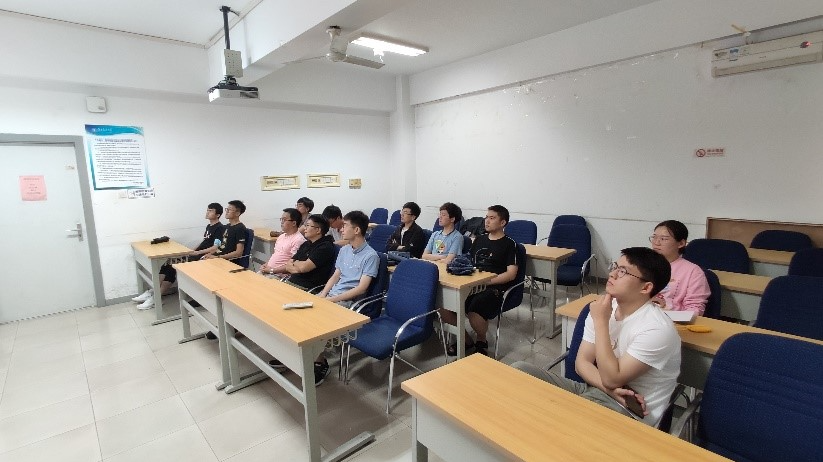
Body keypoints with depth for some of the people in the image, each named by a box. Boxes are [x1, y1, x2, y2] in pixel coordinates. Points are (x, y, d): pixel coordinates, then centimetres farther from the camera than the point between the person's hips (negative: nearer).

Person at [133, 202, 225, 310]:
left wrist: (197, 252, -18)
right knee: (169, 264, -3)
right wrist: (192, 250, 9)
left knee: (173, 268, -17)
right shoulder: (209, 226, 19)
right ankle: (153, 292, -1)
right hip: (197, 254, 9)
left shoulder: (219, 228, -11)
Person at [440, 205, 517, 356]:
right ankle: (465, 339, 6)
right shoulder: (479, 239, 21)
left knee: (474, 312, -34)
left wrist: (486, 281, -15)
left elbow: (511, 274, -6)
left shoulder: (509, 244, 3)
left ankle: (481, 342, 0)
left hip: (495, 287, -6)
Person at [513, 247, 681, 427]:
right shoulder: (604, 307, 1)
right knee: (520, 370, -13)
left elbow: (612, 379, -22)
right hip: (592, 389, 7)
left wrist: (601, 321, -22)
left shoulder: (657, 329, -20)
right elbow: (582, 362, 3)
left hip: (629, 410, -6)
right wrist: (610, 388, -16)